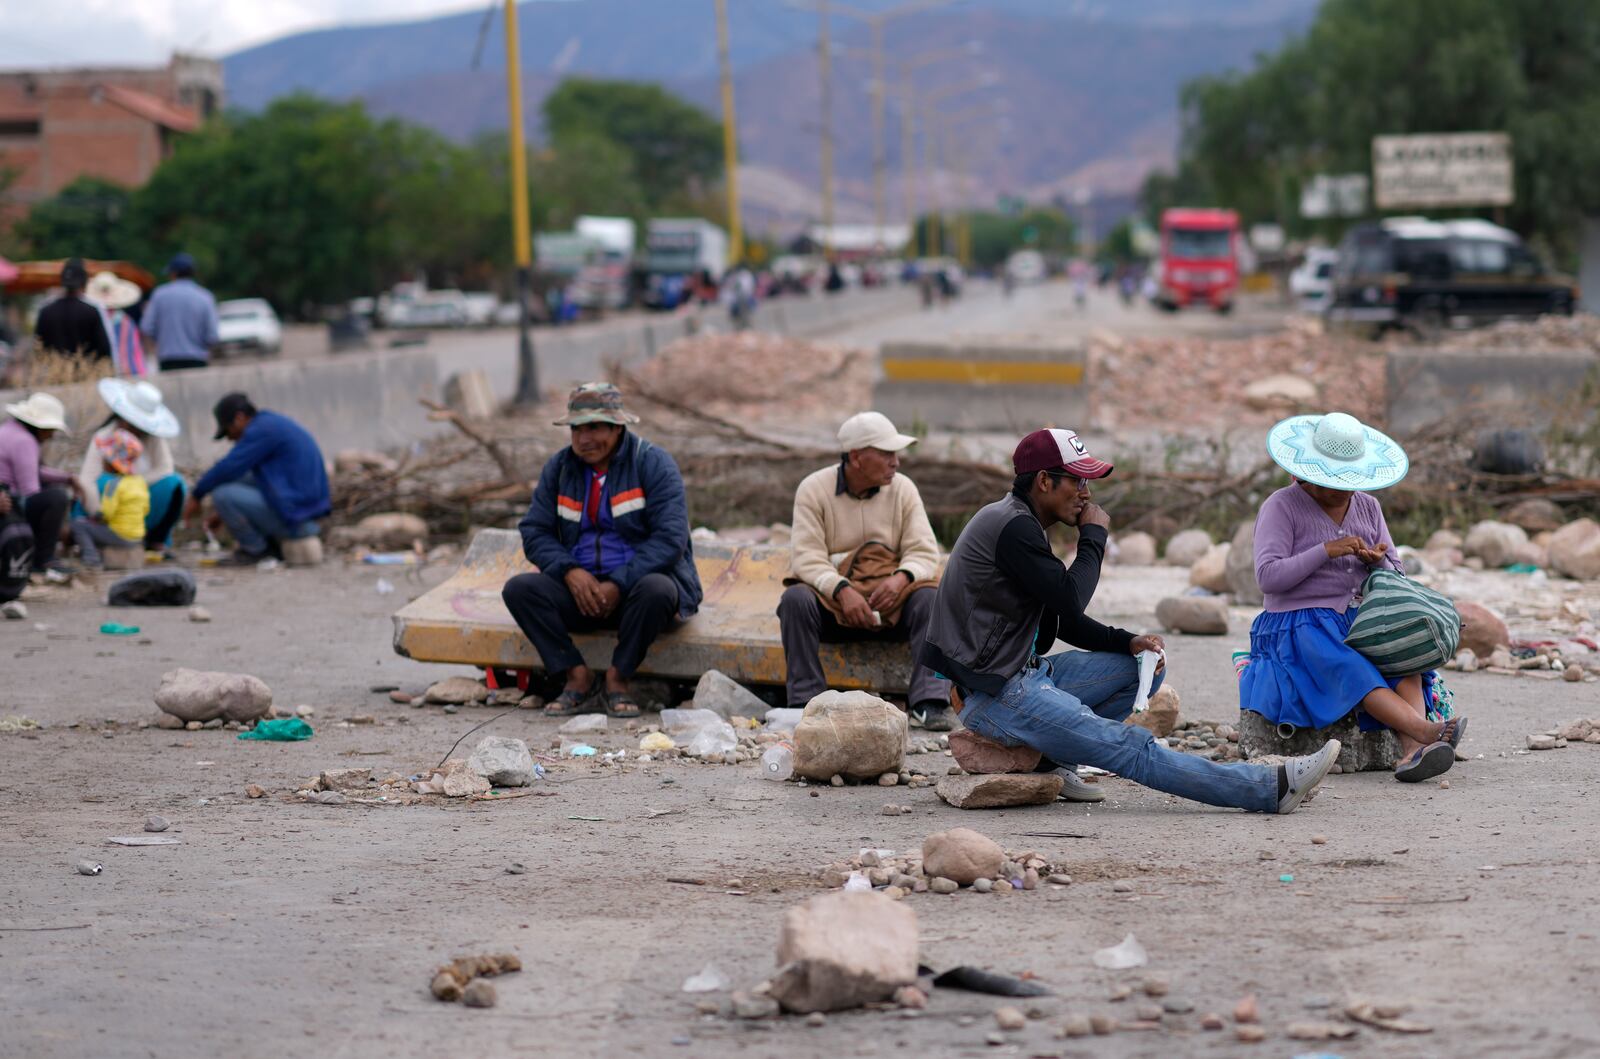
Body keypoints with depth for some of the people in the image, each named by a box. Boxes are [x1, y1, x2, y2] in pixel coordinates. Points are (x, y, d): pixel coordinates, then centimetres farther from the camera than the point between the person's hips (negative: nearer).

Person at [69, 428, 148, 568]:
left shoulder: (115, 484, -19)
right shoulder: (140, 481, 5)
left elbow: (105, 513, -24)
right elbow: (145, 509, 10)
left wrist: (93, 517, -3)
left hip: (120, 537, -8)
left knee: (78, 524, -4)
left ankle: (90, 554, -15)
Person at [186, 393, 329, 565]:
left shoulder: (261, 429, -14)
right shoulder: (274, 424, 18)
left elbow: (228, 468, -17)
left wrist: (196, 496, -3)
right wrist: (226, 514, 29)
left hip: (292, 512, -10)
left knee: (221, 494, -15)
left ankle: (255, 549, 1)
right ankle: (272, 545, 14)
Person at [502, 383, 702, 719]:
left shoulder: (653, 463, -6)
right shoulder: (559, 467, 8)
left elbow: (671, 538, -15)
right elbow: (535, 532, 3)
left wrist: (618, 584, -23)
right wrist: (570, 571, -17)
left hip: (639, 581, -4)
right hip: (579, 587, 4)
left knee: (656, 590, -38)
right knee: (518, 589, -21)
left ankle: (618, 679, -18)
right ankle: (579, 678, -18)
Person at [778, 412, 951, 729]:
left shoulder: (903, 489, 3)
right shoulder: (814, 489, -5)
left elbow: (924, 553, -4)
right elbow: (806, 558, -14)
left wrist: (902, 578, -27)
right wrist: (842, 590, -32)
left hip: (888, 600, 2)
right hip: (831, 599, -2)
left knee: (929, 598, -28)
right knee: (795, 599, -32)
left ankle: (931, 703, -32)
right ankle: (806, 703, -29)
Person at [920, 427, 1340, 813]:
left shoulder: (1020, 524, 16)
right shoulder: (1014, 528, -16)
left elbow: (1065, 622, 18)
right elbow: (1070, 602, -19)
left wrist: (1129, 642, 3)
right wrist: (1094, 536, -6)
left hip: (1023, 673, 10)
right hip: (995, 696, -10)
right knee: (1131, 748, -18)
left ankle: (1053, 763, 0)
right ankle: (1271, 789, -23)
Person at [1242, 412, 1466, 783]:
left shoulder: (1367, 506, 15)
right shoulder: (1282, 506, -2)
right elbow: (1268, 576, -13)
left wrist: (1378, 562, -9)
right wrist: (1326, 551, -20)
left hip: (1357, 621, 5)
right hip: (1299, 625, -5)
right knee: (1355, 672, -36)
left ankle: (1412, 752, -49)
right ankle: (1427, 731, -55)